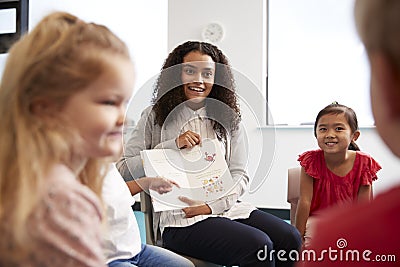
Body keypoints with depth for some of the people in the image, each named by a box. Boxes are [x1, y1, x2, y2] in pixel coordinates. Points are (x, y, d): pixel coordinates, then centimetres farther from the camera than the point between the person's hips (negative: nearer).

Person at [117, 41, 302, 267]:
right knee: (258, 246, -27)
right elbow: (123, 169, -3)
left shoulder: (228, 118, 13)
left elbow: (240, 175, 8)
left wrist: (212, 205, -10)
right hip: (180, 219, -4)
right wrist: (173, 145, -12)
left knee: (290, 238, -19)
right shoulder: (156, 116, 5)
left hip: (225, 207, 4)